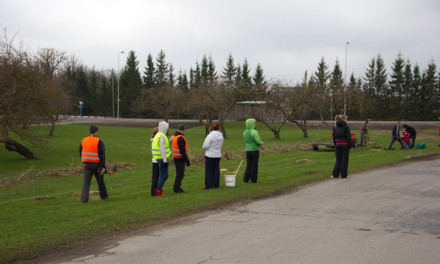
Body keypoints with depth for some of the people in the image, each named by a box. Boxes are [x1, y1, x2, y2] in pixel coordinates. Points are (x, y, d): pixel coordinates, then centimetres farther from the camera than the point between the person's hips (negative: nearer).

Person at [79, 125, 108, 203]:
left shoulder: (84, 140, 5)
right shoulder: (99, 141, -9)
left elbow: (80, 152, 14)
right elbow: (102, 154, -12)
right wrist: (103, 166, -8)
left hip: (87, 164, 2)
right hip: (96, 164, -2)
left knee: (86, 181, 0)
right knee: (100, 180, 16)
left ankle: (84, 198, -10)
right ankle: (103, 195, 31)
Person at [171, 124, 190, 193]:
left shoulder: (174, 136, 8)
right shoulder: (180, 138, -21)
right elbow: (182, 151, -23)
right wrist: (187, 160, -20)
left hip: (176, 157, 9)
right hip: (180, 158, -9)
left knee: (179, 173, 17)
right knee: (180, 174, -3)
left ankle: (177, 187, 22)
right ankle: (177, 188, 1)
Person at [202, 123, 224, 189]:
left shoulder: (210, 136, -18)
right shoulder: (221, 136, 3)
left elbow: (206, 146, -17)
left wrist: (205, 149, 3)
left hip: (210, 155, -6)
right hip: (218, 155, 6)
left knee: (209, 170, 2)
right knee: (216, 169, 13)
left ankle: (209, 185, 3)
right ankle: (216, 185, 17)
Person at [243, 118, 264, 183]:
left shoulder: (245, 132, 7)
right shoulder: (254, 132, -15)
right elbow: (258, 141, -21)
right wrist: (261, 143, 4)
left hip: (248, 150, 6)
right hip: (255, 150, -6)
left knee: (248, 165, 13)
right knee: (254, 165, 5)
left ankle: (245, 179, 8)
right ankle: (253, 179, 11)